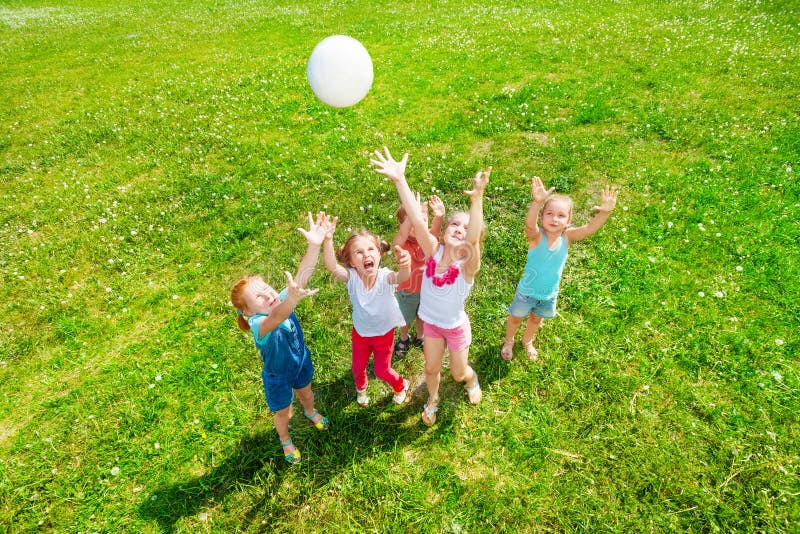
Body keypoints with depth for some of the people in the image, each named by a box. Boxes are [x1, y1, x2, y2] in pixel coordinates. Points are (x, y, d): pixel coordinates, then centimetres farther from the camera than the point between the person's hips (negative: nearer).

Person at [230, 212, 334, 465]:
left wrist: (315, 244, -56)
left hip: (301, 361, 5)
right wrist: (293, 298, -87)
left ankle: (311, 412, 68)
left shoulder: (282, 300, -25)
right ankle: (286, 440, 56)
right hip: (278, 377, -4)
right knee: (283, 412, 23)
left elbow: (302, 275, -40)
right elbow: (276, 319, -65)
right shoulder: (259, 325, -40)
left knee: (305, 392, 33)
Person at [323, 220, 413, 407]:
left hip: (384, 333, -2)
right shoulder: (352, 277, -28)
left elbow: (402, 277, -54)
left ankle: (401, 386, 50)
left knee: (382, 370, 15)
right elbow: (331, 266, -46)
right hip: (360, 332, 2)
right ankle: (361, 387, 59)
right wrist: (328, 240, -64)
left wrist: (404, 267, -78)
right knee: (358, 367, 22)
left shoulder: (385, 276, -32)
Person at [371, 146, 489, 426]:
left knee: (459, 373, 20)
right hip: (432, 323, 2)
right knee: (431, 369, 20)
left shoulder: (468, 264, -31)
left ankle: (472, 380, 58)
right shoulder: (434, 251, -23)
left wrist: (477, 198, -69)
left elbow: (474, 238, -52)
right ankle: (433, 399, 52)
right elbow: (417, 220, -37)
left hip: (456, 327, -2)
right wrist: (399, 180, -50)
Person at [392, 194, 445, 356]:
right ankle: (403, 338, 54)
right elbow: (402, 234, -51)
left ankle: (420, 337, 57)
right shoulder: (401, 242, -27)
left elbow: (435, 230, -41)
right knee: (406, 320, 24)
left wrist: (439, 217, -64)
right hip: (407, 292, -2)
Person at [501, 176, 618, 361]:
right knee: (516, 318, 21)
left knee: (536, 319, 29)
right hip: (527, 291, -3)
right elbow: (529, 224, -52)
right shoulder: (537, 236, -29)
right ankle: (508, 342, 51)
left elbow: (589, 228, -35)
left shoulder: (567, 237, -19)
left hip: (549, 294, 3)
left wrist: (605, 212, -55)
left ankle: (527, 341, 58)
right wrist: (537, 202, -71)